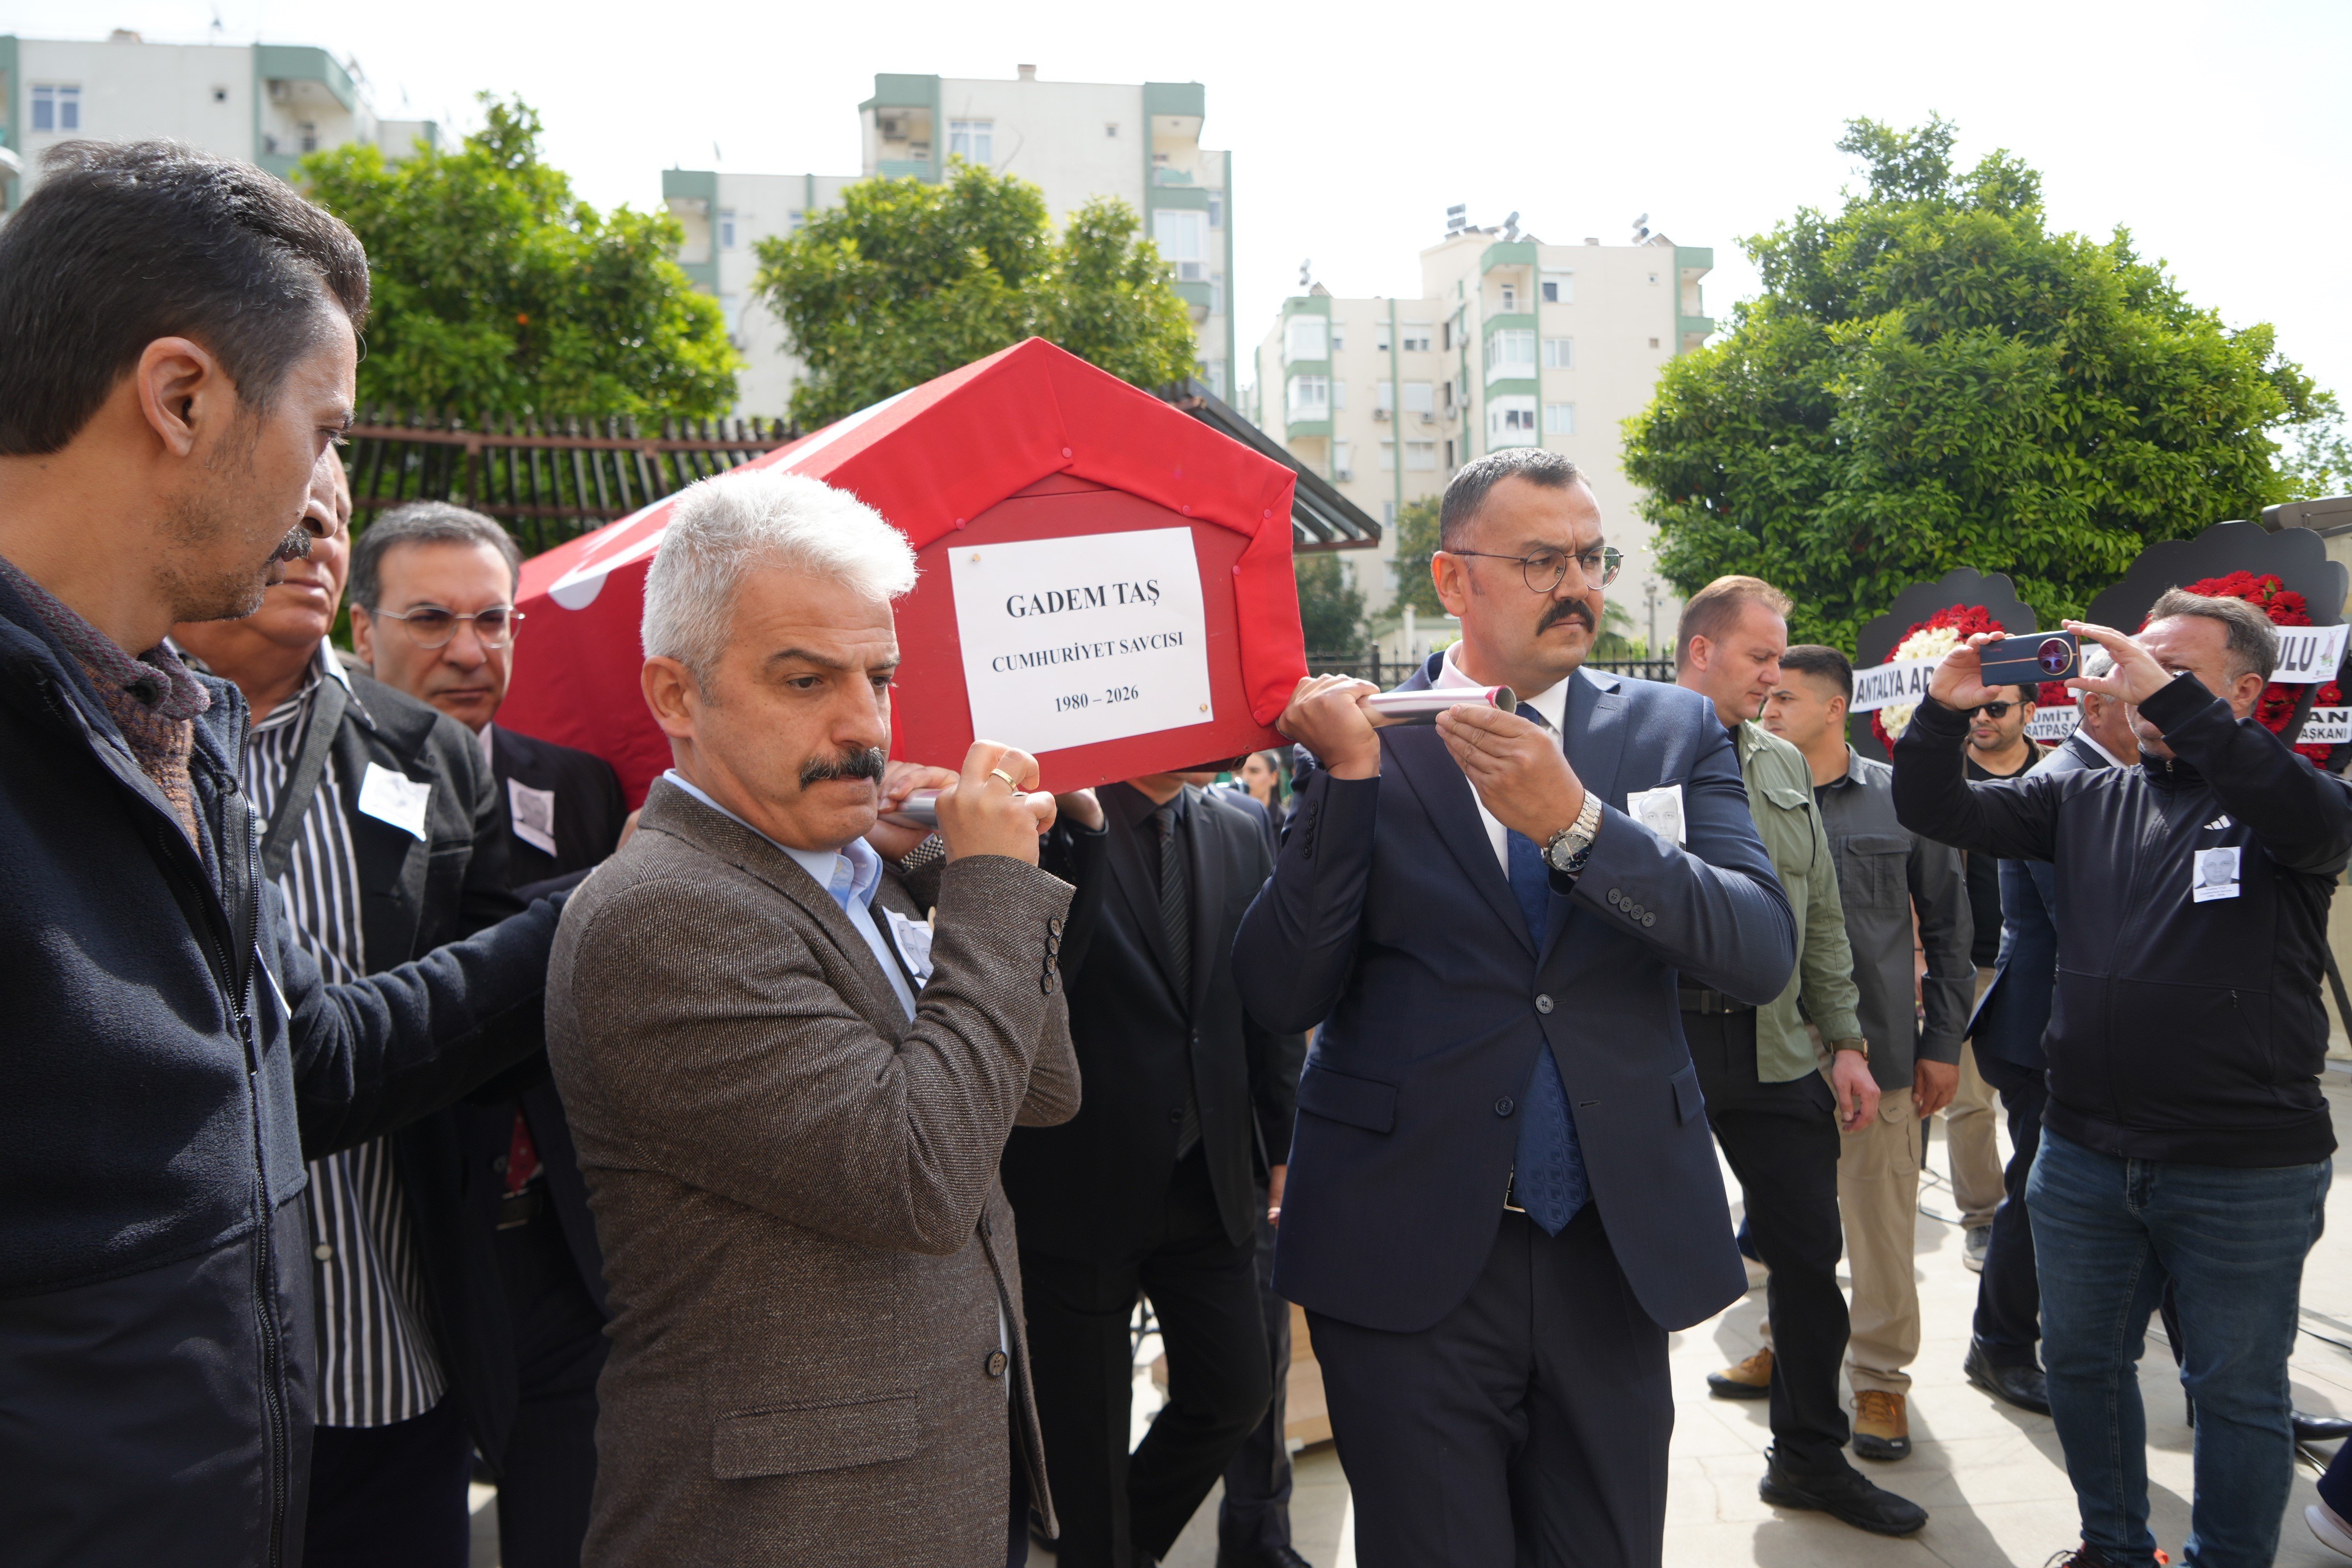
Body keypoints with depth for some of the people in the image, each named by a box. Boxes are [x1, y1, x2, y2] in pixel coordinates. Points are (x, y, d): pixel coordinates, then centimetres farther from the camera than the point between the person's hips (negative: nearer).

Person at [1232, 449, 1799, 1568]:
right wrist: (1349, 780, -20)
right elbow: (1279, 995, -9)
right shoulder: (1359, 739, -3)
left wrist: (1576, 822, -21)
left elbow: (1764, 952, -9)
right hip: (1410, 1257, -2)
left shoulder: (1672, 732, 3)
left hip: (1614, 1253, 3)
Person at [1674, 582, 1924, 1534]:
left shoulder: (1784, 767, 13)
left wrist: (1846, 1041, 12)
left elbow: (1821, 917, 16)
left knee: (1809, 1255, 12)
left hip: (1773, 1051, 6)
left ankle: (1810, 1456, 30)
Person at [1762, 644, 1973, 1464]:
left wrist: (1942, 1043, 2)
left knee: (1881, 1220, 7)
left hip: (1879, 1047, -1)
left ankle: (1880, 1376, 23)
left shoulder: (1900, 800, -1)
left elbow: (1947, 926, 5)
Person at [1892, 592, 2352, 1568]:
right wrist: (1943, 712, -14)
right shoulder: (2086, 799, 8)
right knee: (2081, 1361, 18)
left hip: (2246, 1169, -4)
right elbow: (1934, 812, 4)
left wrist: (2169, 698, -33)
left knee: (2237, 1391, 10)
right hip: (2085, 1152, 5)